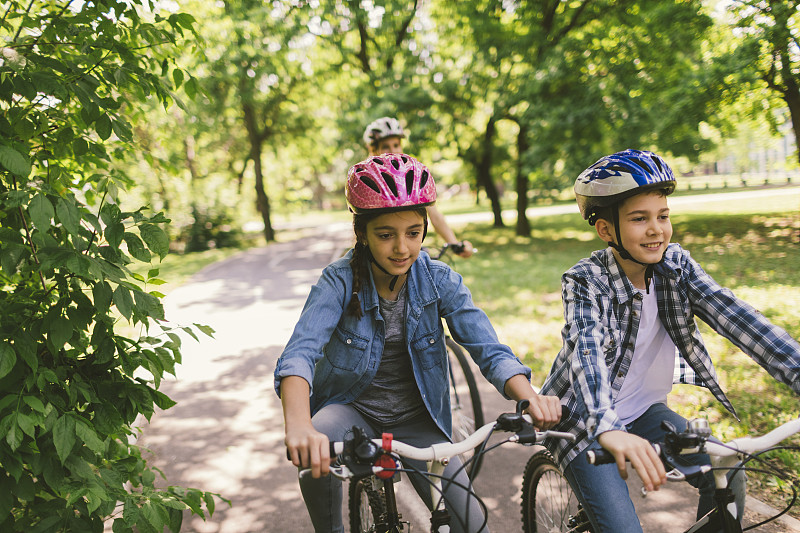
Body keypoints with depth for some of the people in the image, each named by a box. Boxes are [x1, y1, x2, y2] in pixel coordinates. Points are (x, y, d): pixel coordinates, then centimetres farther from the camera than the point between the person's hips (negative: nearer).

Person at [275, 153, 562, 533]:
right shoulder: (340, 281, -18)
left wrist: (529, 398, -41)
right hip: (352, 410, -1)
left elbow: (490, 351, -18)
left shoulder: (439, 281, -12)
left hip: (417, 421, 2)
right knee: (315, 455, -34)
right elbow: (299, 354, -32)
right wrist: (299, 427, -53)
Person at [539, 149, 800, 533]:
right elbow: (587, 349, -39)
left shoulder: (676, 265, -9)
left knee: (727, 478, -10)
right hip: (586, 424, -4)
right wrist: (609, 429, -57)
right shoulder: (585, 281, -22)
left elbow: (735, 317, -21)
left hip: (643, 410, 5)